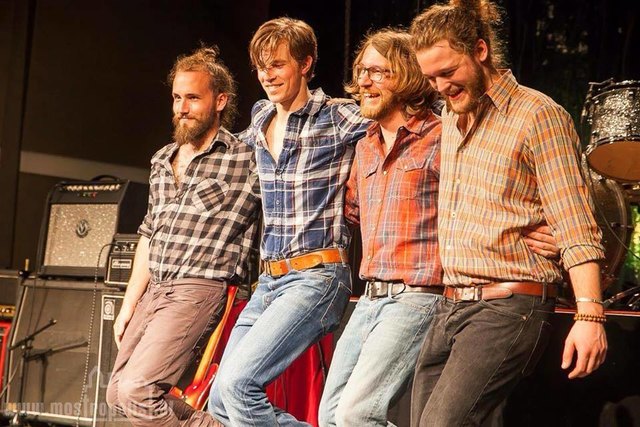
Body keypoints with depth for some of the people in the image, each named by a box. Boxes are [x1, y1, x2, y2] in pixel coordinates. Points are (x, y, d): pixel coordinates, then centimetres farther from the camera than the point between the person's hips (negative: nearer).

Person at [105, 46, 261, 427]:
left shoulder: (245, 160, -7)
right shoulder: (164, 160, 15)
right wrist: (129, 304, 17)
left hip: (201, 290, -8)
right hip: (154, 288, 8)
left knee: (136, 391, -20)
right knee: (117, 395, 9)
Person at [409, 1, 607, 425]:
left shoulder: (539, 116, -7)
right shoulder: (451, 116, 17)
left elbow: (575, 229, -13)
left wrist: (590, 314, -23)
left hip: (508, 309, -8)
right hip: (450, 310, 8)